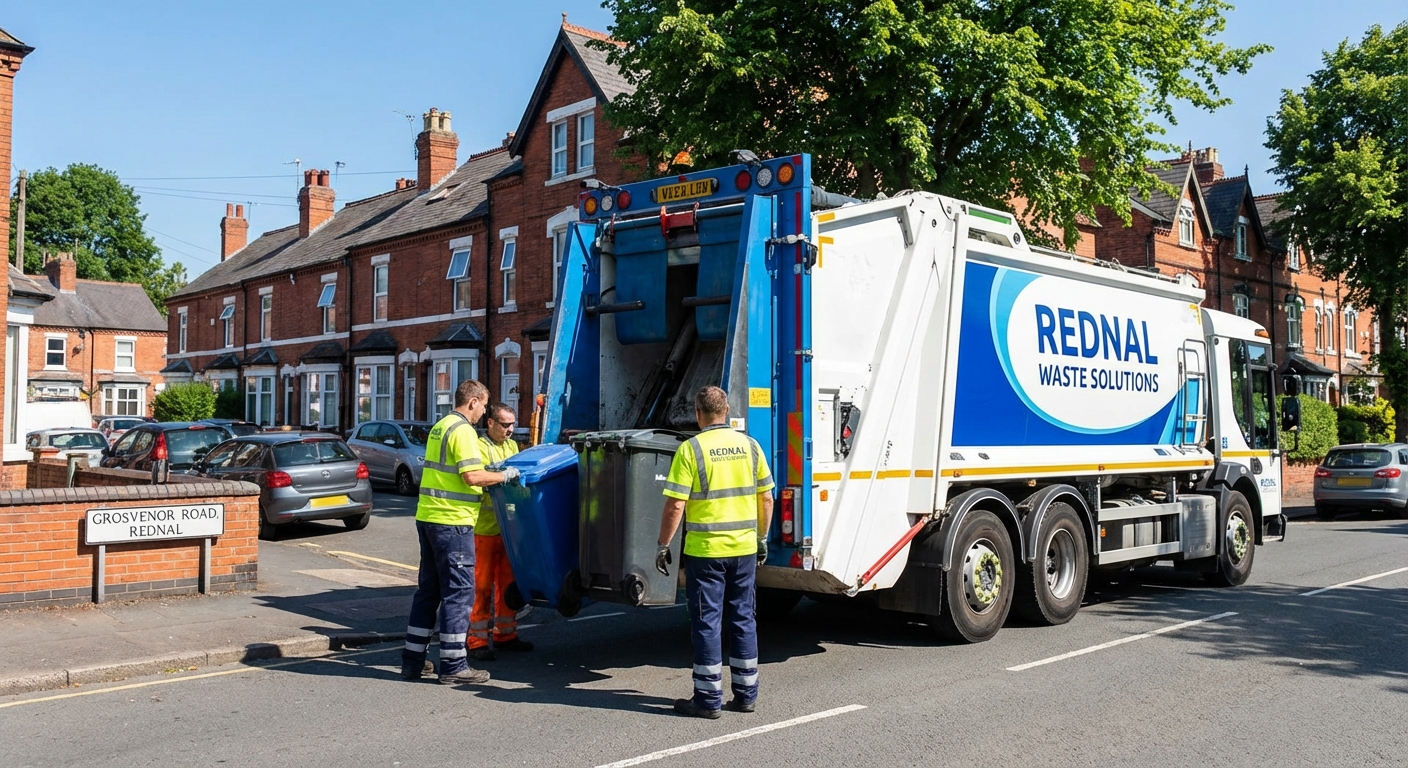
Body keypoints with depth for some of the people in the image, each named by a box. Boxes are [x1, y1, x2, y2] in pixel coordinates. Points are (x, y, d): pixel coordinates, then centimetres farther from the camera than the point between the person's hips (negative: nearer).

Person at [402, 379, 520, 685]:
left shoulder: (440, 426, 17)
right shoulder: (463, 430, -13)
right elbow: (472, 476, -21)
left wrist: (490, 475, 22)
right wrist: (504, 476, -7)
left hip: (428, 517, 10)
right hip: (452, 522, -10)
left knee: (428, 589, 15)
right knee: (458, 591, -2)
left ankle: (413, 660, 20)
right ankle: (453, 665, 2)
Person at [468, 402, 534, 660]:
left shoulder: (512, 445, 16)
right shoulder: (479, 448, -9)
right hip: (485, 528, -8)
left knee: (508, 582, 14)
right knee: (482, 585, -2)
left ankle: (505, 634, 26)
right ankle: (478, 641, 5)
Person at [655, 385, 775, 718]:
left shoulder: (691, 449, -10)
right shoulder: (750, 445, 4)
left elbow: (675, 506, -13)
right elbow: (766, 498, 8)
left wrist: (663, 545, -3)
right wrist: (761, 537, 19)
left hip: (705, 550, -4)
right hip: (744, 549, 5)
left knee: (707, 622, 4)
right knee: (743, 619, 14)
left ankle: (708, 700, 10)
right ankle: (746, 694, 21)